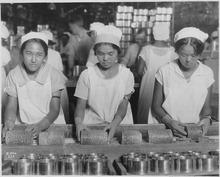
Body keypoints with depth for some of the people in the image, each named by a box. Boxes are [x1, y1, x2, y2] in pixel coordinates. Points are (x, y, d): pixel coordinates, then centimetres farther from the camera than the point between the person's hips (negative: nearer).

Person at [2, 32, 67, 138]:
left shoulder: (53, 75, -7)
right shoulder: (14, 75, -1)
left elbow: (55, 109, -8)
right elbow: (11, 106, -2)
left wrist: (40, 125, -25)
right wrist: (9, 121, -24)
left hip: (50, 124, -2)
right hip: (23, 125, 2)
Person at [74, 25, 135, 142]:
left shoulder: (126, 74, -1)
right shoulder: (86, 75, -2)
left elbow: (123, 105, -3)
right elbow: (81, 105, -1)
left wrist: (115, 124, -21)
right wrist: (79, 122, -21)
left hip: (120, 123, 0)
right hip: (92, 123, 0)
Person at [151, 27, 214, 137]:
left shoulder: (207, 73, 4)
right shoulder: (165, 71, -3)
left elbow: (206, 107, 12)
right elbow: (156, 105, 3)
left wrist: (207, 119, -9)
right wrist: (169, 121, -13)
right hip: (165, 128, -1)